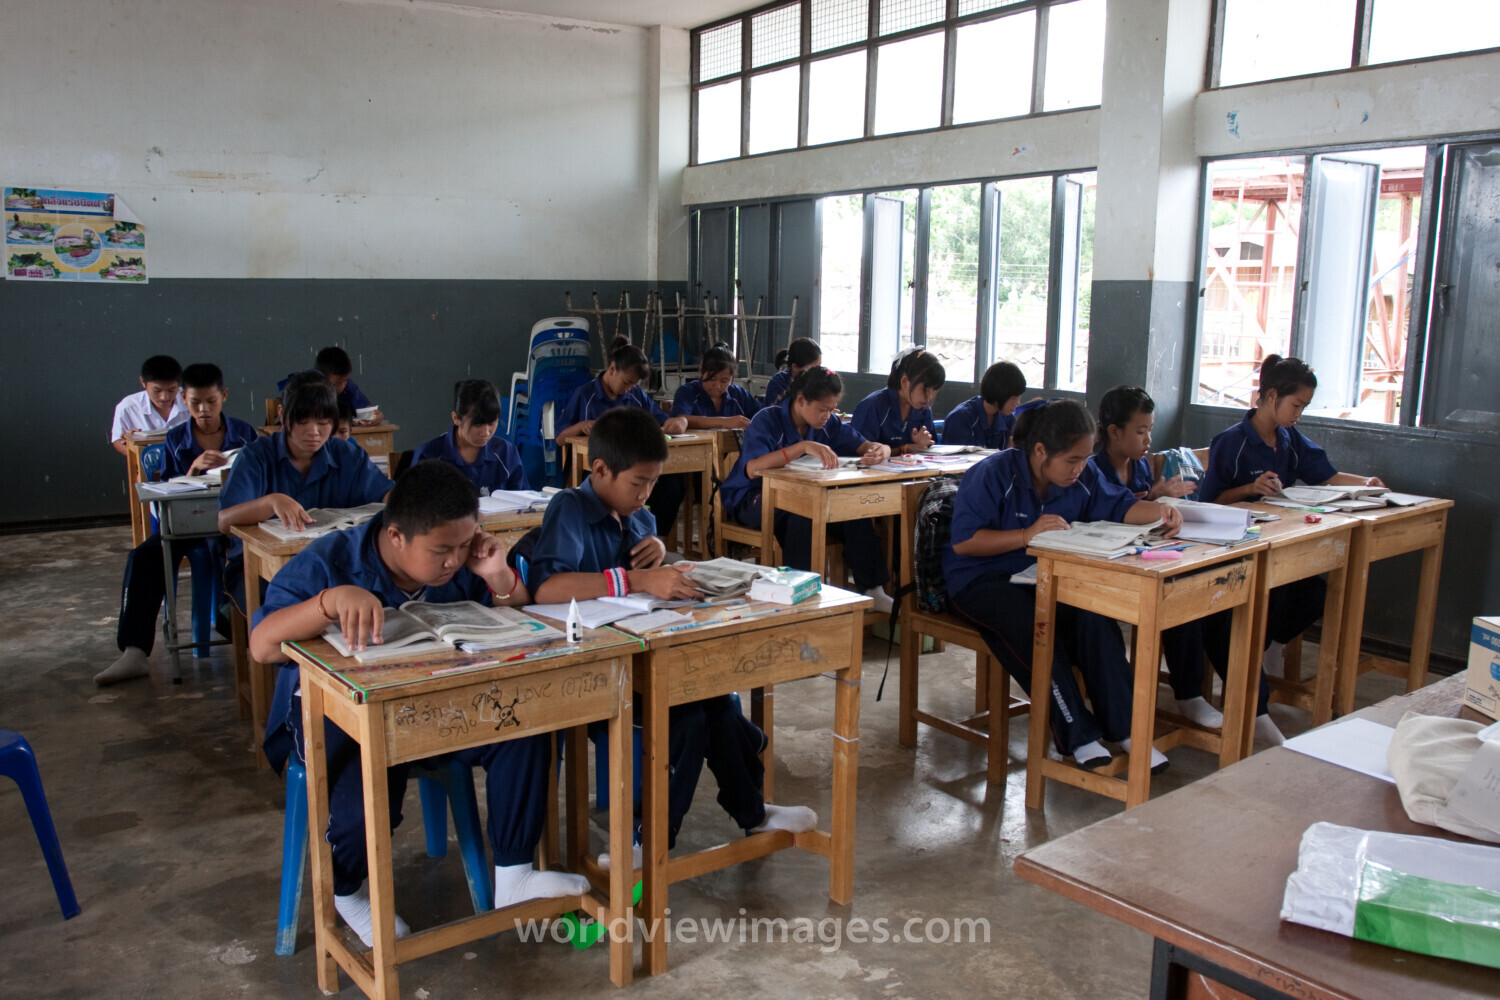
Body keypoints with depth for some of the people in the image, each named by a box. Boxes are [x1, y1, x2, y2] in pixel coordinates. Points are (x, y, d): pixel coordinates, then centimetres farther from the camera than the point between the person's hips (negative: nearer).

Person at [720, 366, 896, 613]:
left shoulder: (829, 423, 1)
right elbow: (753, 469, -34)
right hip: (752, 500, -5)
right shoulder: (768, 420, -18)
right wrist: (804, 446, -43)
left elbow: (867, 446, 2)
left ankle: (872, 591, -15)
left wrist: (880, 451, -25)